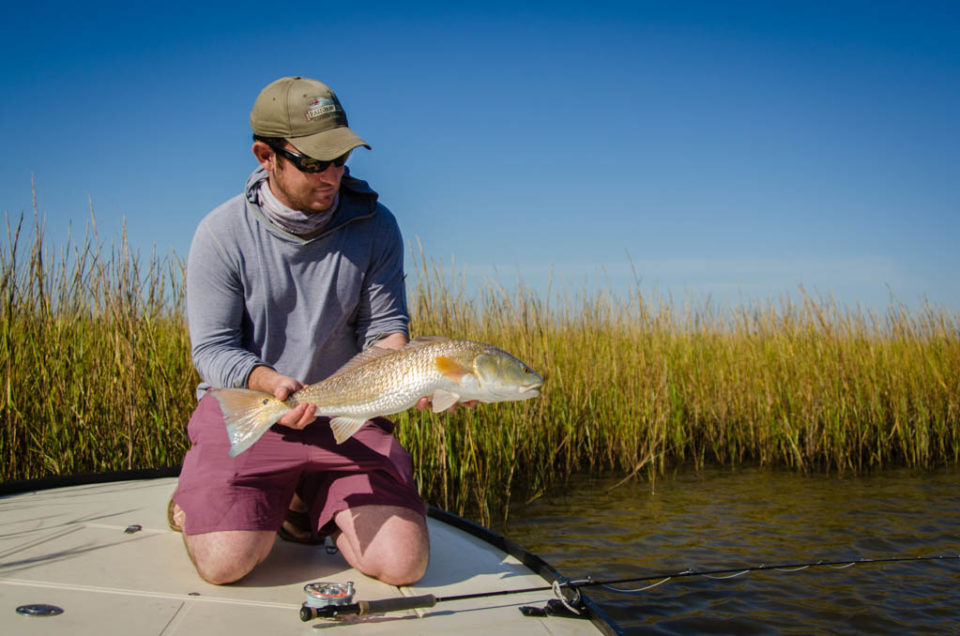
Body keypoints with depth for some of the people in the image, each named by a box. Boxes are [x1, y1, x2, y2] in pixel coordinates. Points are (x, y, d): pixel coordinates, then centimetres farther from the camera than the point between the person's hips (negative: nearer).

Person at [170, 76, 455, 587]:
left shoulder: (373, 225, -3)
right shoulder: (223, 233, -8)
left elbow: (383, 329, -1)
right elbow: (212, 348, -7)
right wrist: (272, 383, -28)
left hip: (347, 412, 2)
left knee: (404, 564, -12)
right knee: (225, 563, -21)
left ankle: (306, 502, 17)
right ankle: (200, 499, 16)